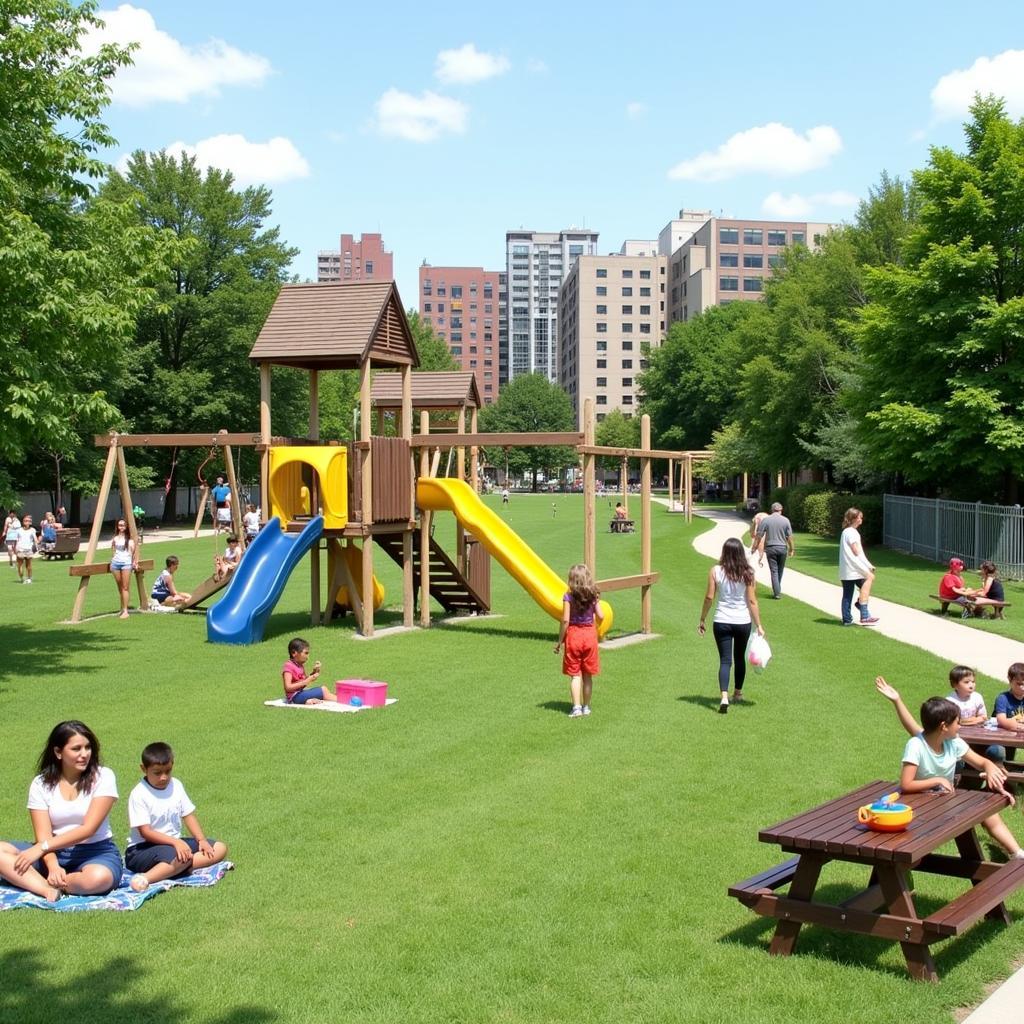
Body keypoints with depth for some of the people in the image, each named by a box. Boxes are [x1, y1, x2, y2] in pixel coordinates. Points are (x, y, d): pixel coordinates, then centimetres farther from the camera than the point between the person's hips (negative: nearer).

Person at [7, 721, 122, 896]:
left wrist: (42, 847, -21)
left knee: (99, 878, -39)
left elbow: (88, 828, -14)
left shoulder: (103, 777, -6)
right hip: (56, 852, 3)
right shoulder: (41, 783, 1)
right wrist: (53, 866, -27)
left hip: (96, 851, -3)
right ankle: (50, 889, -34)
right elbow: (44, 835, -7)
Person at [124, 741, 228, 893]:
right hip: (142, 849, -8)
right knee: (183, 857, -35)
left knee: (220, 848, -7)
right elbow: (146, 832, -18)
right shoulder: (139, 795, -14)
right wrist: (176, 842, -29)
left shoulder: (176, 785, 6)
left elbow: (188, 815, 7)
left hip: (173, 843, 8)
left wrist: (202, 840, -9)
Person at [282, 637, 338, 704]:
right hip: (294, 696, -10)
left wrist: (314, 672, 2)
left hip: (301, 692, 10)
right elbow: (288, 687, -22)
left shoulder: (300, 665, 14)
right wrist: (306, 681, -23)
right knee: (323, 690, -15)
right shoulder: (288, 666, -14)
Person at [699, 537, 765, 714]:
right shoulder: (747, 573, -5)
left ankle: (724, 697, -20)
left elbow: (709, 597, -6)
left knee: (725, 660, -1)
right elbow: (752, 601, -5)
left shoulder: (716, 571, -7)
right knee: (740, 658, 20)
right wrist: (759, 625, 0)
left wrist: (702, 620, 4)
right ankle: (738, 692, 36)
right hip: (743, 621, 1)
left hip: (722, 622, -1)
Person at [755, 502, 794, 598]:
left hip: (770, 548, -1)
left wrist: (756, 547, 6)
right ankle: (777, 590, 27)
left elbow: (759, 535, -5)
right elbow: (789, 536, -3)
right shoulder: (785, 520, -4)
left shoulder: (765, 520, -5)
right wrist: (791, 549, 7)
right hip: (782, 548, 1)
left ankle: (777, 593, -3)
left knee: (774, 571, 2)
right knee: (780, 571, 17)